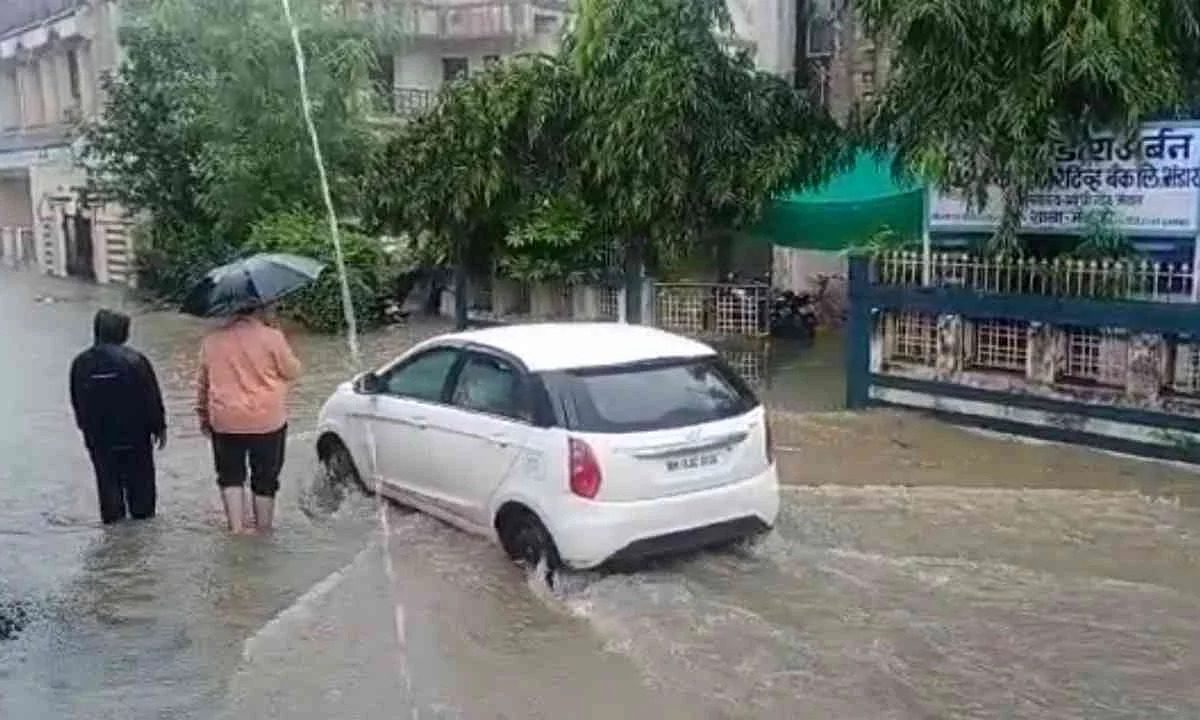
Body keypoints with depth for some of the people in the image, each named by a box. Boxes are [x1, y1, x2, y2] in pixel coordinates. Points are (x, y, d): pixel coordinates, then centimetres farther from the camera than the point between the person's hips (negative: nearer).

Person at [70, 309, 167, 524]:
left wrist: (87, 428, 19)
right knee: (139, 474, 11)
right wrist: (159, 427, 0)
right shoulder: (135, 360, -14)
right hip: (134, 433, -3)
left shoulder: (81, 363, -2)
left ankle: (112, 515, 14)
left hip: (98, 436, 3)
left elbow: (77, 401, 8)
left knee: (107, 477, 11)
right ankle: (142, 511, 17)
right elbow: (152, 398, -10)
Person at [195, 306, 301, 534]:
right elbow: (292, 371, 0)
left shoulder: (212, 340, 3)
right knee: (265, 477, 12)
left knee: (231, 474, 17)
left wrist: (203, 417, 22)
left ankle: (236, 526, 9)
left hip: (225, 421, 3)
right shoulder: (271, 337, -11)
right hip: (267, 421, -2)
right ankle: (263, 527, 20)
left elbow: (202, 383, 10)